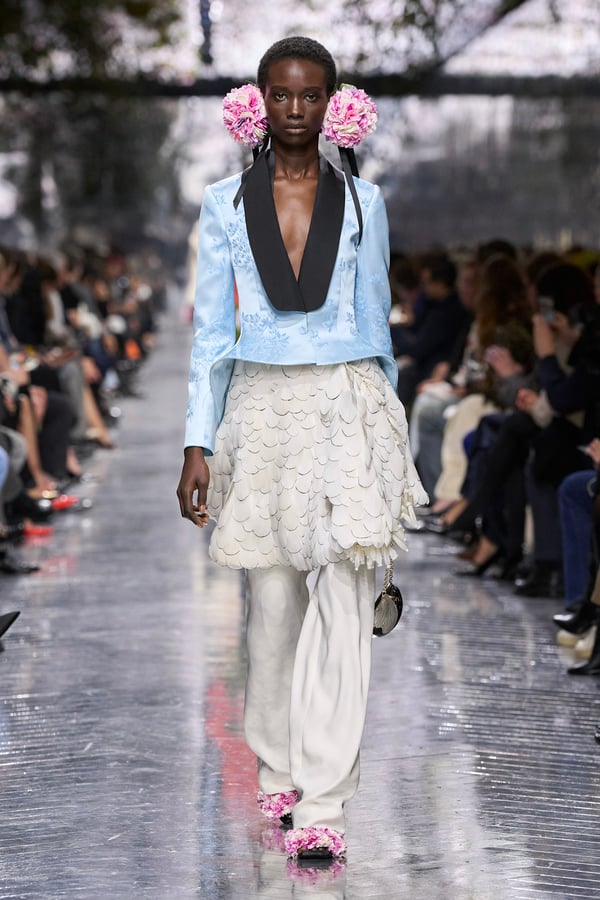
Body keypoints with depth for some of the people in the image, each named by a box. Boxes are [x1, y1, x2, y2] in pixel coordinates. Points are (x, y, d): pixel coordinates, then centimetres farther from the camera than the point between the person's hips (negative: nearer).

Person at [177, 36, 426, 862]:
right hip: (261, 412, 1)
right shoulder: (227, 203, 6)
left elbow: (375, 321, 13)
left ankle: (321, 806, -10)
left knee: (341, 605, -10)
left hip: (349, 410, -1)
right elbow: (211, 329, 5)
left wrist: (386, 429, 15)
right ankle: (278, 768, 25)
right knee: (272, 601, 6)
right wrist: (199, 444, -1)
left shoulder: (363, 202, 6)